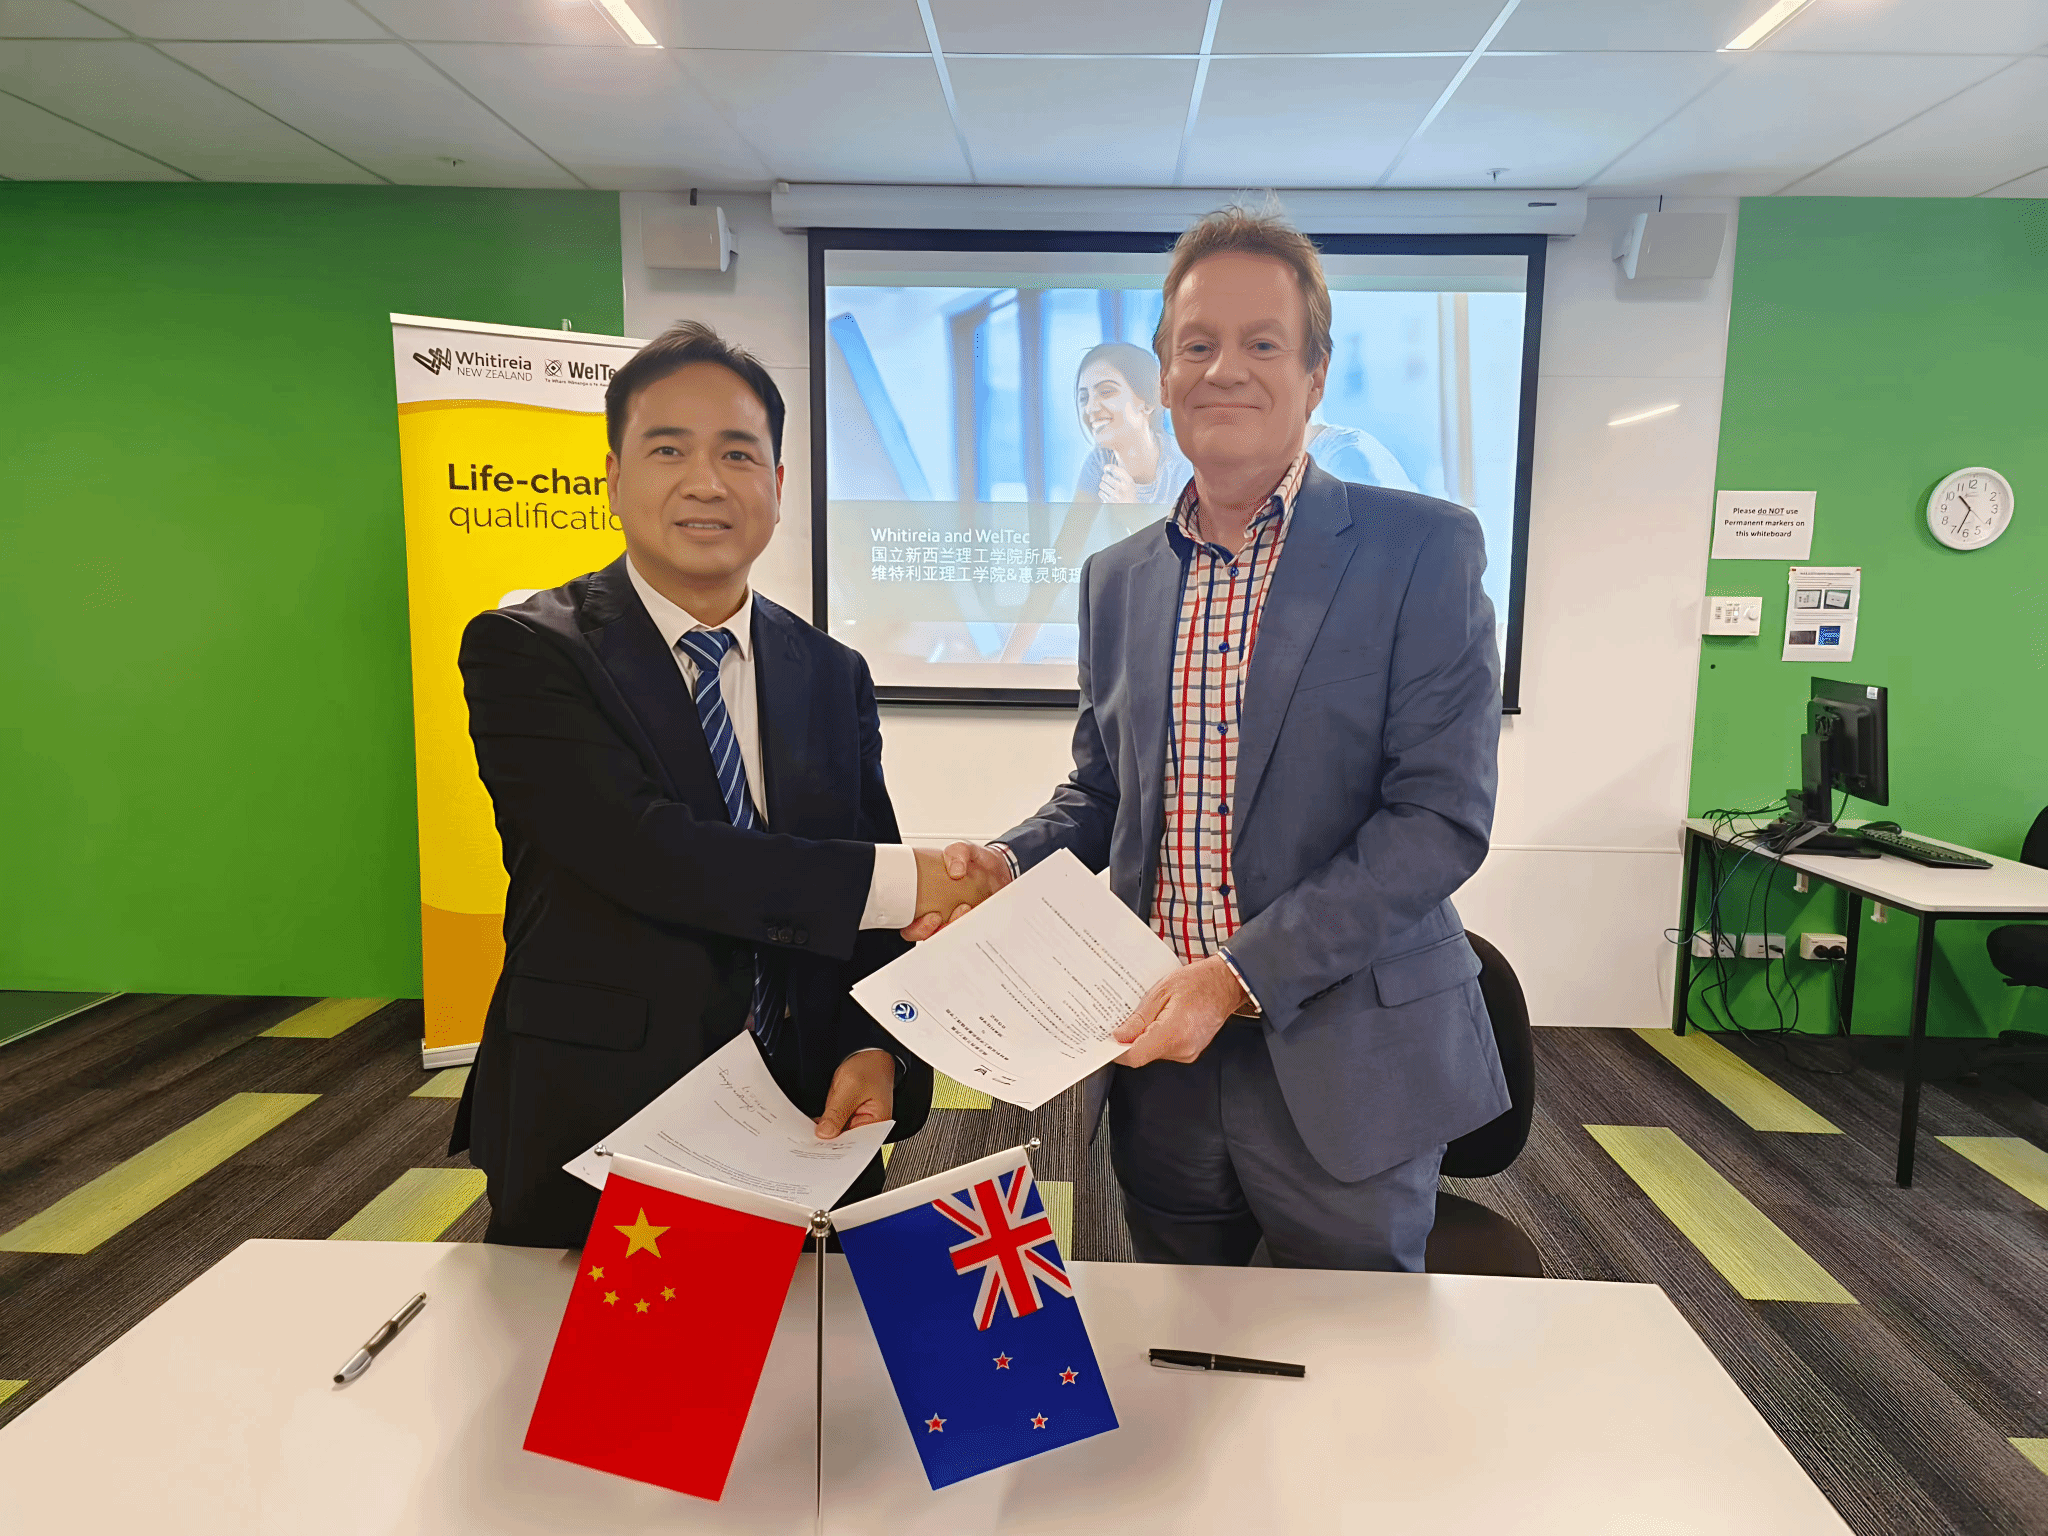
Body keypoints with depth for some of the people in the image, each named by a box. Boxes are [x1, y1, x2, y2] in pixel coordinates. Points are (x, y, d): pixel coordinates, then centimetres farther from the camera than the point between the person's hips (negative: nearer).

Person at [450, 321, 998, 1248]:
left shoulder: (833, 676, 5)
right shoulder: (522, 651, -8)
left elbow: (865, 912, 5)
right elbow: (638, 848, -23)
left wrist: (876, 1050, -14)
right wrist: (904, 880, -21)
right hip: (587, 1142, -3)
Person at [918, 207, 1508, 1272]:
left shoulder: (1424, 550, -8)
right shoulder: (1117, 579, 7)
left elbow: (1441, 817, -15)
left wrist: (1243, 972, -22)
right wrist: (1008, 862, -5)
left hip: (1341, 1064, -4)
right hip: (1160, 1056, 4)